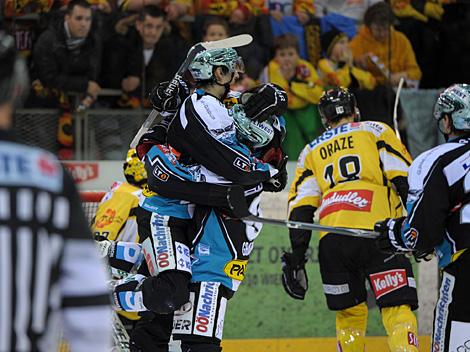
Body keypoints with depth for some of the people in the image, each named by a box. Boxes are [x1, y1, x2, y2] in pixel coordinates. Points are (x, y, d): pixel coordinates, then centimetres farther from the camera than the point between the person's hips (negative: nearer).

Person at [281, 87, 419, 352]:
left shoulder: (311, 152, 26)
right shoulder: (376, 131, 18)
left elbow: (301, 206, 14)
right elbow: (404, 179, 3)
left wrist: (297, 257, 12)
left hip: (331, 240, 3)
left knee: (349, 312, 17)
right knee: (398, 309, -6)